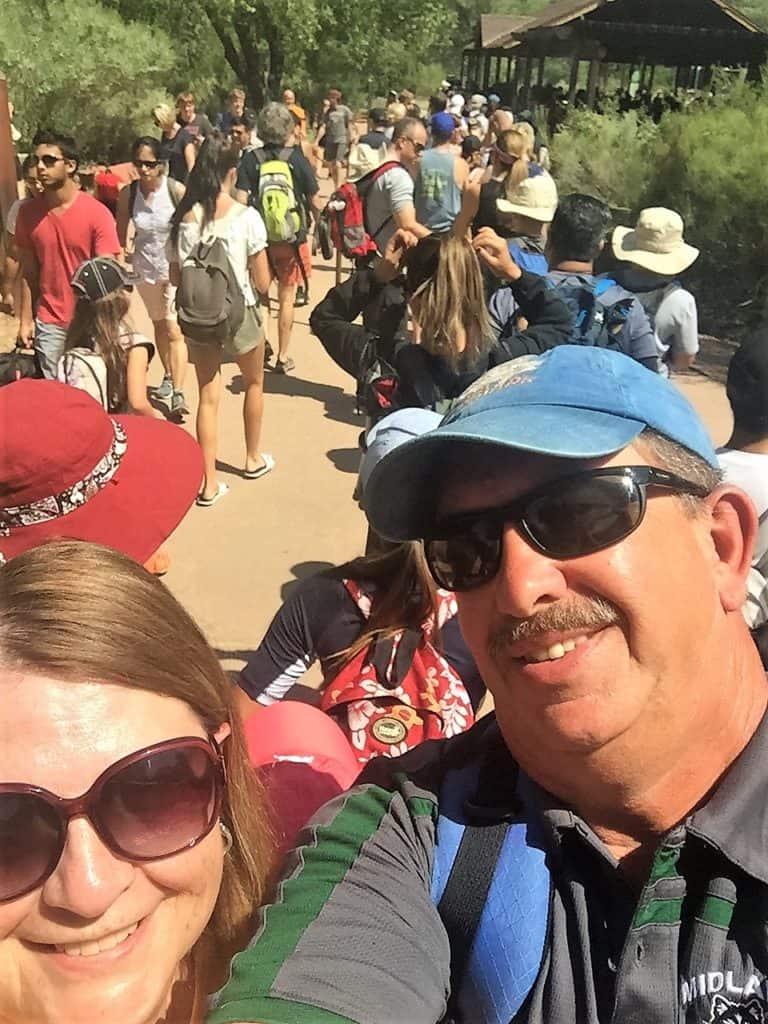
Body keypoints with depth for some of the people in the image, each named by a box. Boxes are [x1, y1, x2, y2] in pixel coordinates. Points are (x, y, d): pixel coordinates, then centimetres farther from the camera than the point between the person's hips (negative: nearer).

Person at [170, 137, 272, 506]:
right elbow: (263, 282, -11)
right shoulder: (246, 216, -14)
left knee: (208, 396, 9)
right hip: (239, 314, -2)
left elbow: (175, 277, 0)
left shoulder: (184, 219, -6)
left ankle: (209, 483, 10)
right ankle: (253, 459, 39)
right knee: (253, 384, 23)